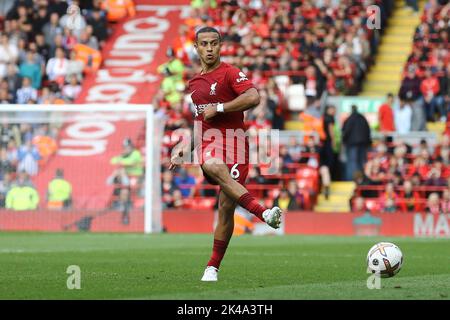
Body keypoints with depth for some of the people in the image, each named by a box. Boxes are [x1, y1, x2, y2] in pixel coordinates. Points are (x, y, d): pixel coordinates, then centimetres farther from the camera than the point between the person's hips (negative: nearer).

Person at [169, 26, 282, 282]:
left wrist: (218, 108, -14)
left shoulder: (230, 73, -1)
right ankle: (264, 212, -45)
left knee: (227, 208, -7)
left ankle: (213, 267, 6)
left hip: (234, 142, -3)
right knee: (214, 167, -35)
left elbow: (253, 98, -18)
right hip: (209, 144, 3)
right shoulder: (195, 83, 20)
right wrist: (185, 149, 25)